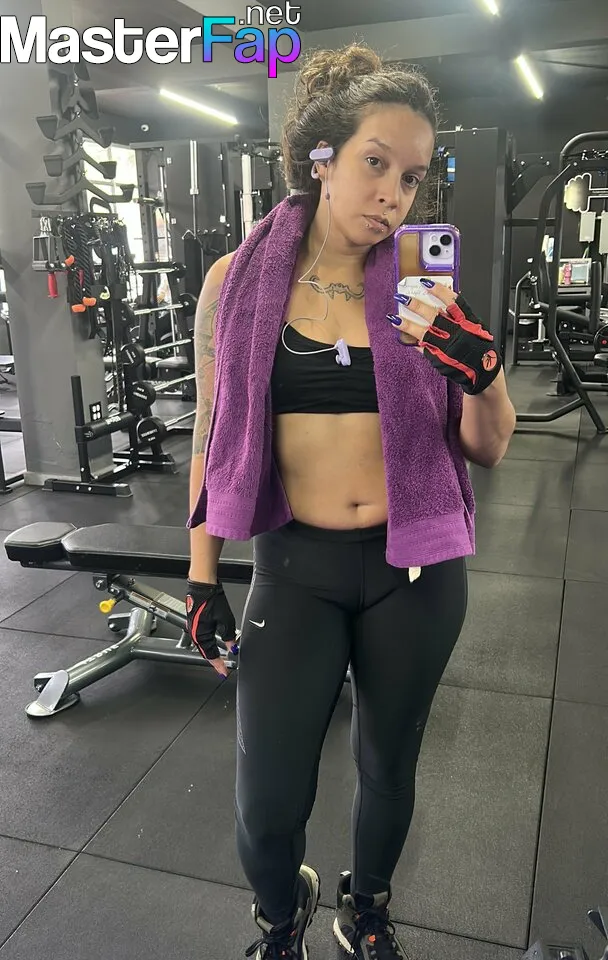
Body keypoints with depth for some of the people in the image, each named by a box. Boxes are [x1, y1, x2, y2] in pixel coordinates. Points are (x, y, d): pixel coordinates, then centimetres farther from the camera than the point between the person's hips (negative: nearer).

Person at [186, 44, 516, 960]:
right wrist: (202, 577, 2)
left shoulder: (425, 285, -4)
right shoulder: (238, 281, -5)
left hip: (418, 568, 1)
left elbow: (486, 449, 0)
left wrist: (481, 371, -21)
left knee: (389, 764, 19)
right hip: (295, 566, -1)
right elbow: (214, 437, 2)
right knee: (267, 807, 5)